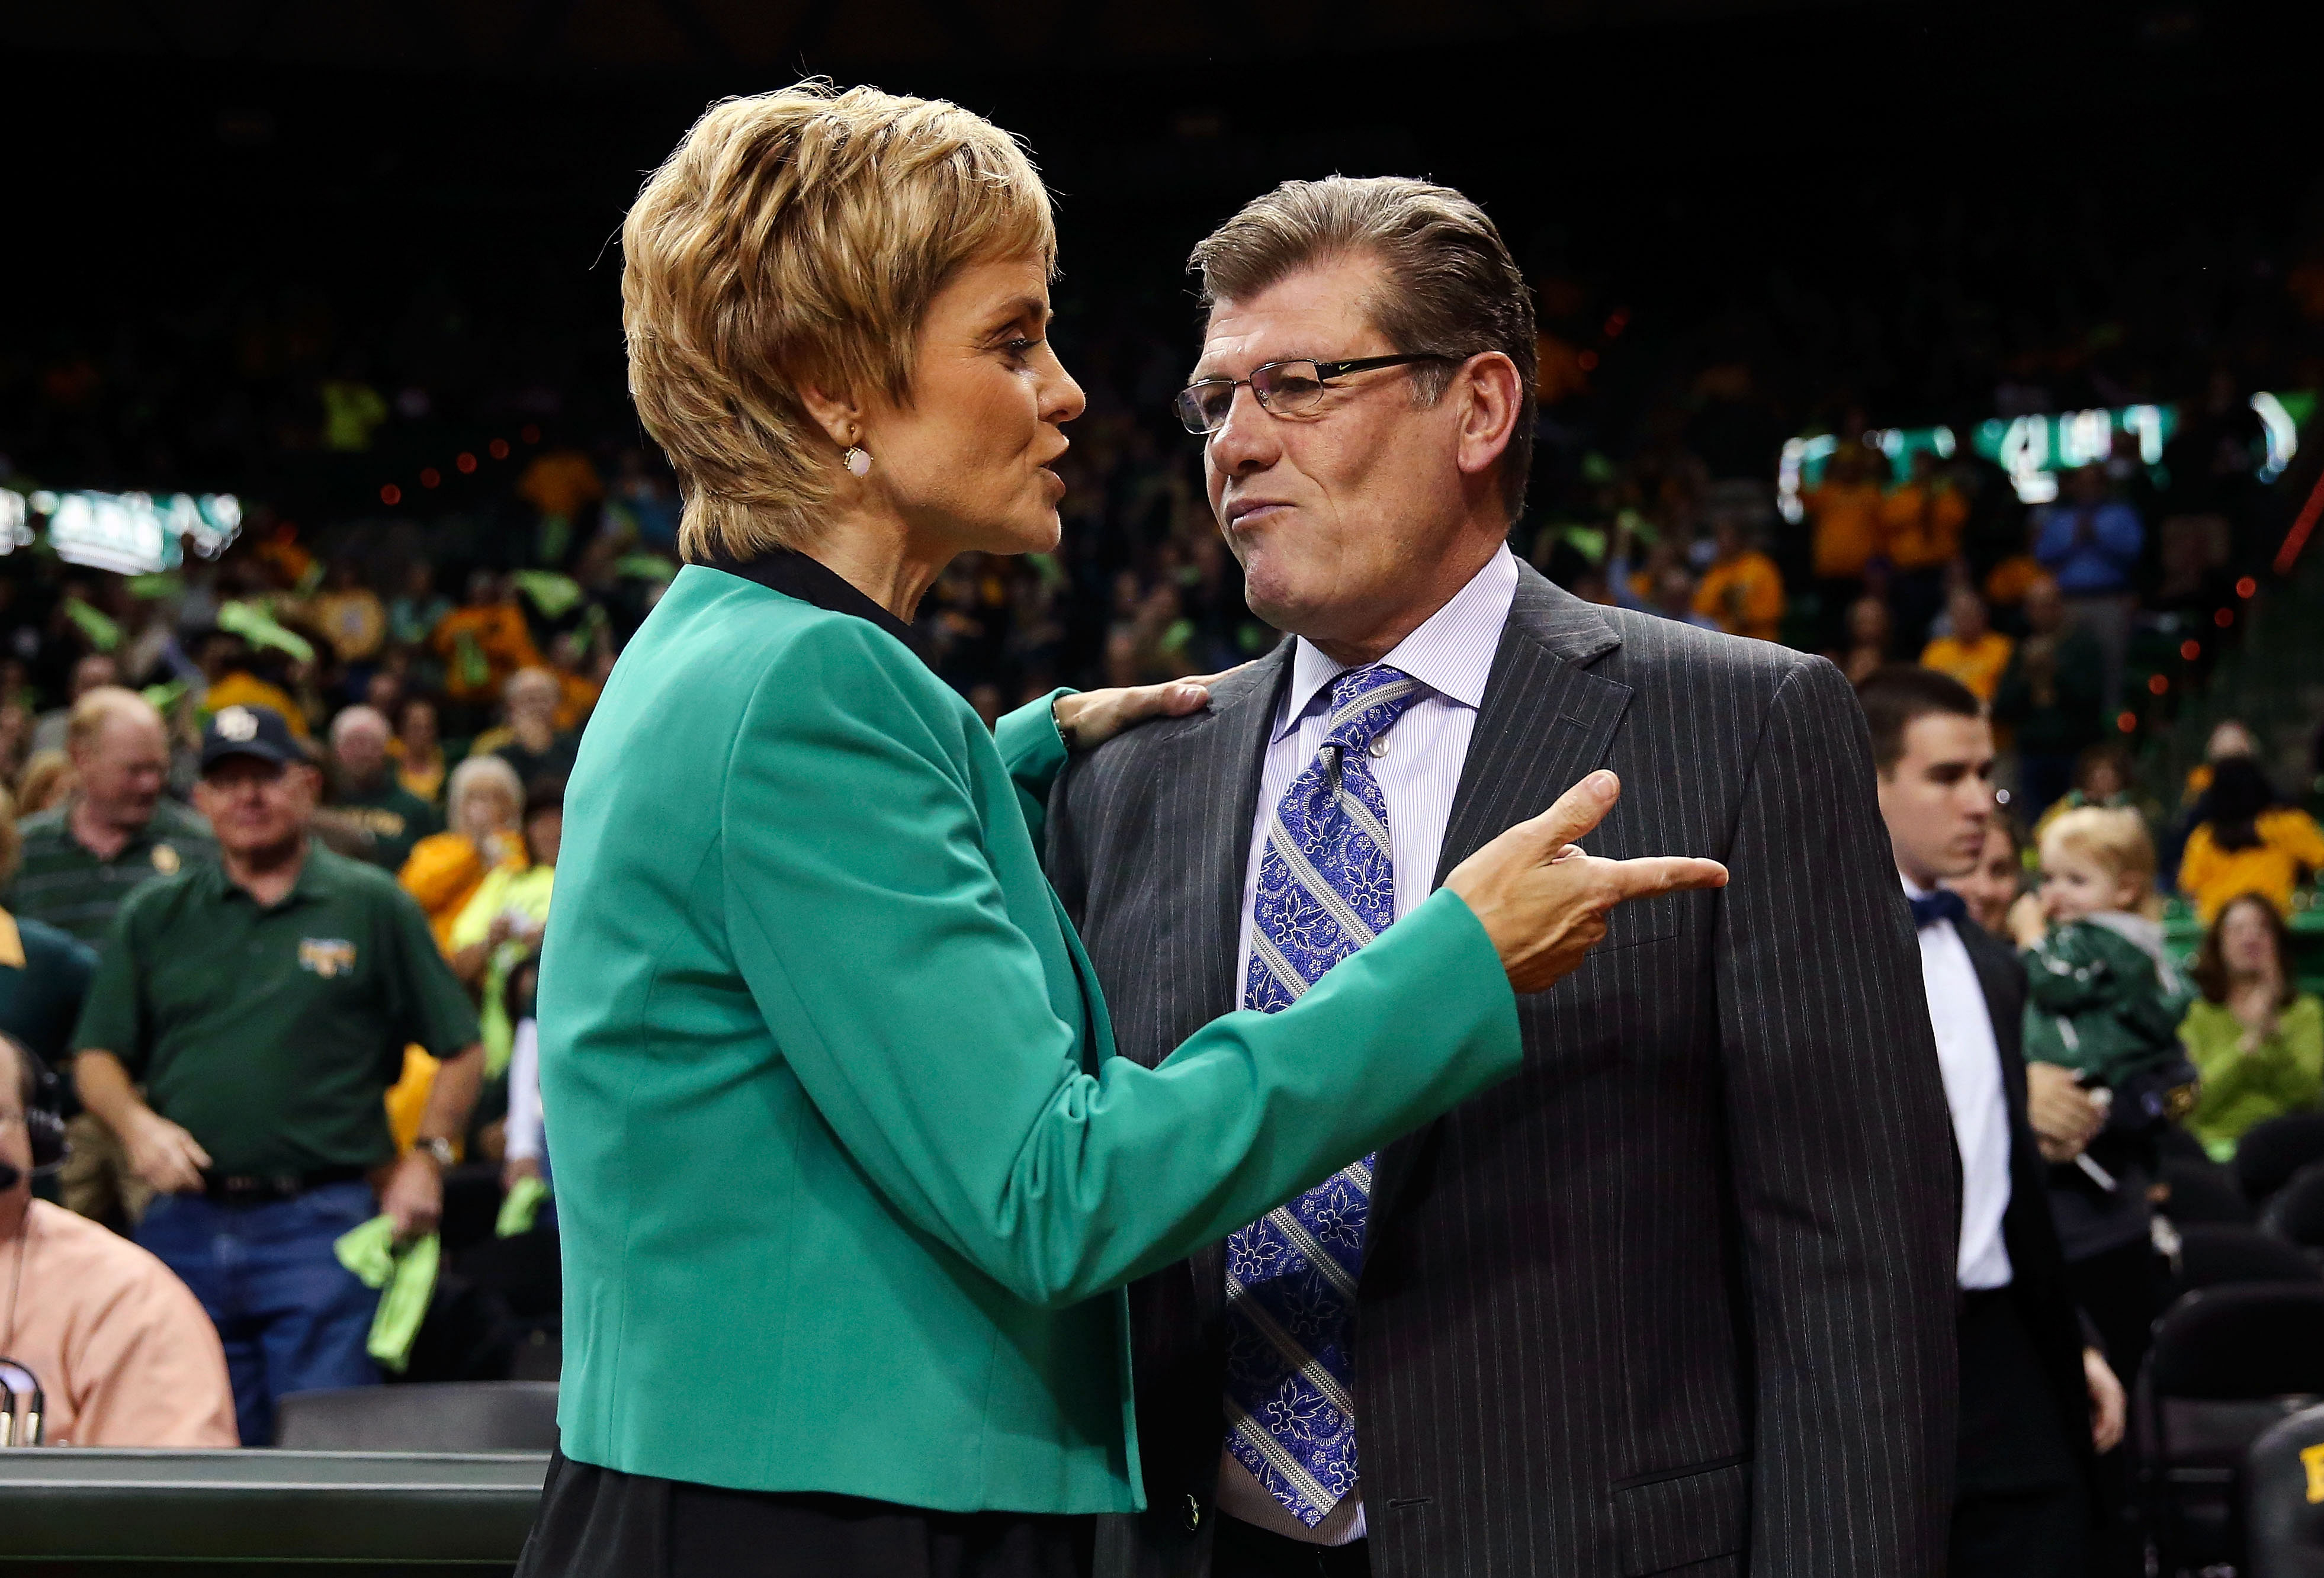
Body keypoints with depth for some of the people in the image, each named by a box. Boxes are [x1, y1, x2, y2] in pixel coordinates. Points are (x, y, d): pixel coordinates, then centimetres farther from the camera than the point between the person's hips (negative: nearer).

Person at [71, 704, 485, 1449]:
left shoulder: (373, 906, 6)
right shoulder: (155, 917, 13)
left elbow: (459, 1047, 7)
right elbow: (96, 1057, 13)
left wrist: (427, 1156, -3)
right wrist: (137, 1122, -6)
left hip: (322, 1225, -3)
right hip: (185, 1223, 3)